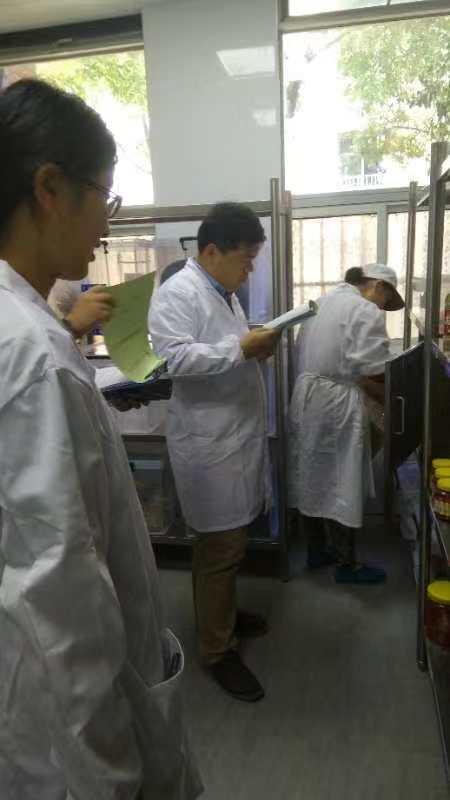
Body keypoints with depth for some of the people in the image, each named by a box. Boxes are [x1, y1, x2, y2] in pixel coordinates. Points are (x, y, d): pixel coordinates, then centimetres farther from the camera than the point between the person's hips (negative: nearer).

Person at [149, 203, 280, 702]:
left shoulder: (223, 292, 15)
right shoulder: (177, 292, -14)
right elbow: (176, 357, -25)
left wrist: (257, 349, 5)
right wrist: (241, 348, -24)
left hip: (237, 434, 9)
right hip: (209, 442, -9)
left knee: (227, 541, 20)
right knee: (221, 547, 0)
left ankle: (221, 611, 39)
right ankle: (216, 649, 17)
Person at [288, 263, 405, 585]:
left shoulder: (322, 302, 16)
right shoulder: (366, 311, -10)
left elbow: (305, 356, 13)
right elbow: (370, 371, -17)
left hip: (306, 395, 9)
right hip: (336, 403, -9)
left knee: (313, 477, 16)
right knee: (340, 484, 2)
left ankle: (317, 550, 30)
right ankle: (346, 564, 15)